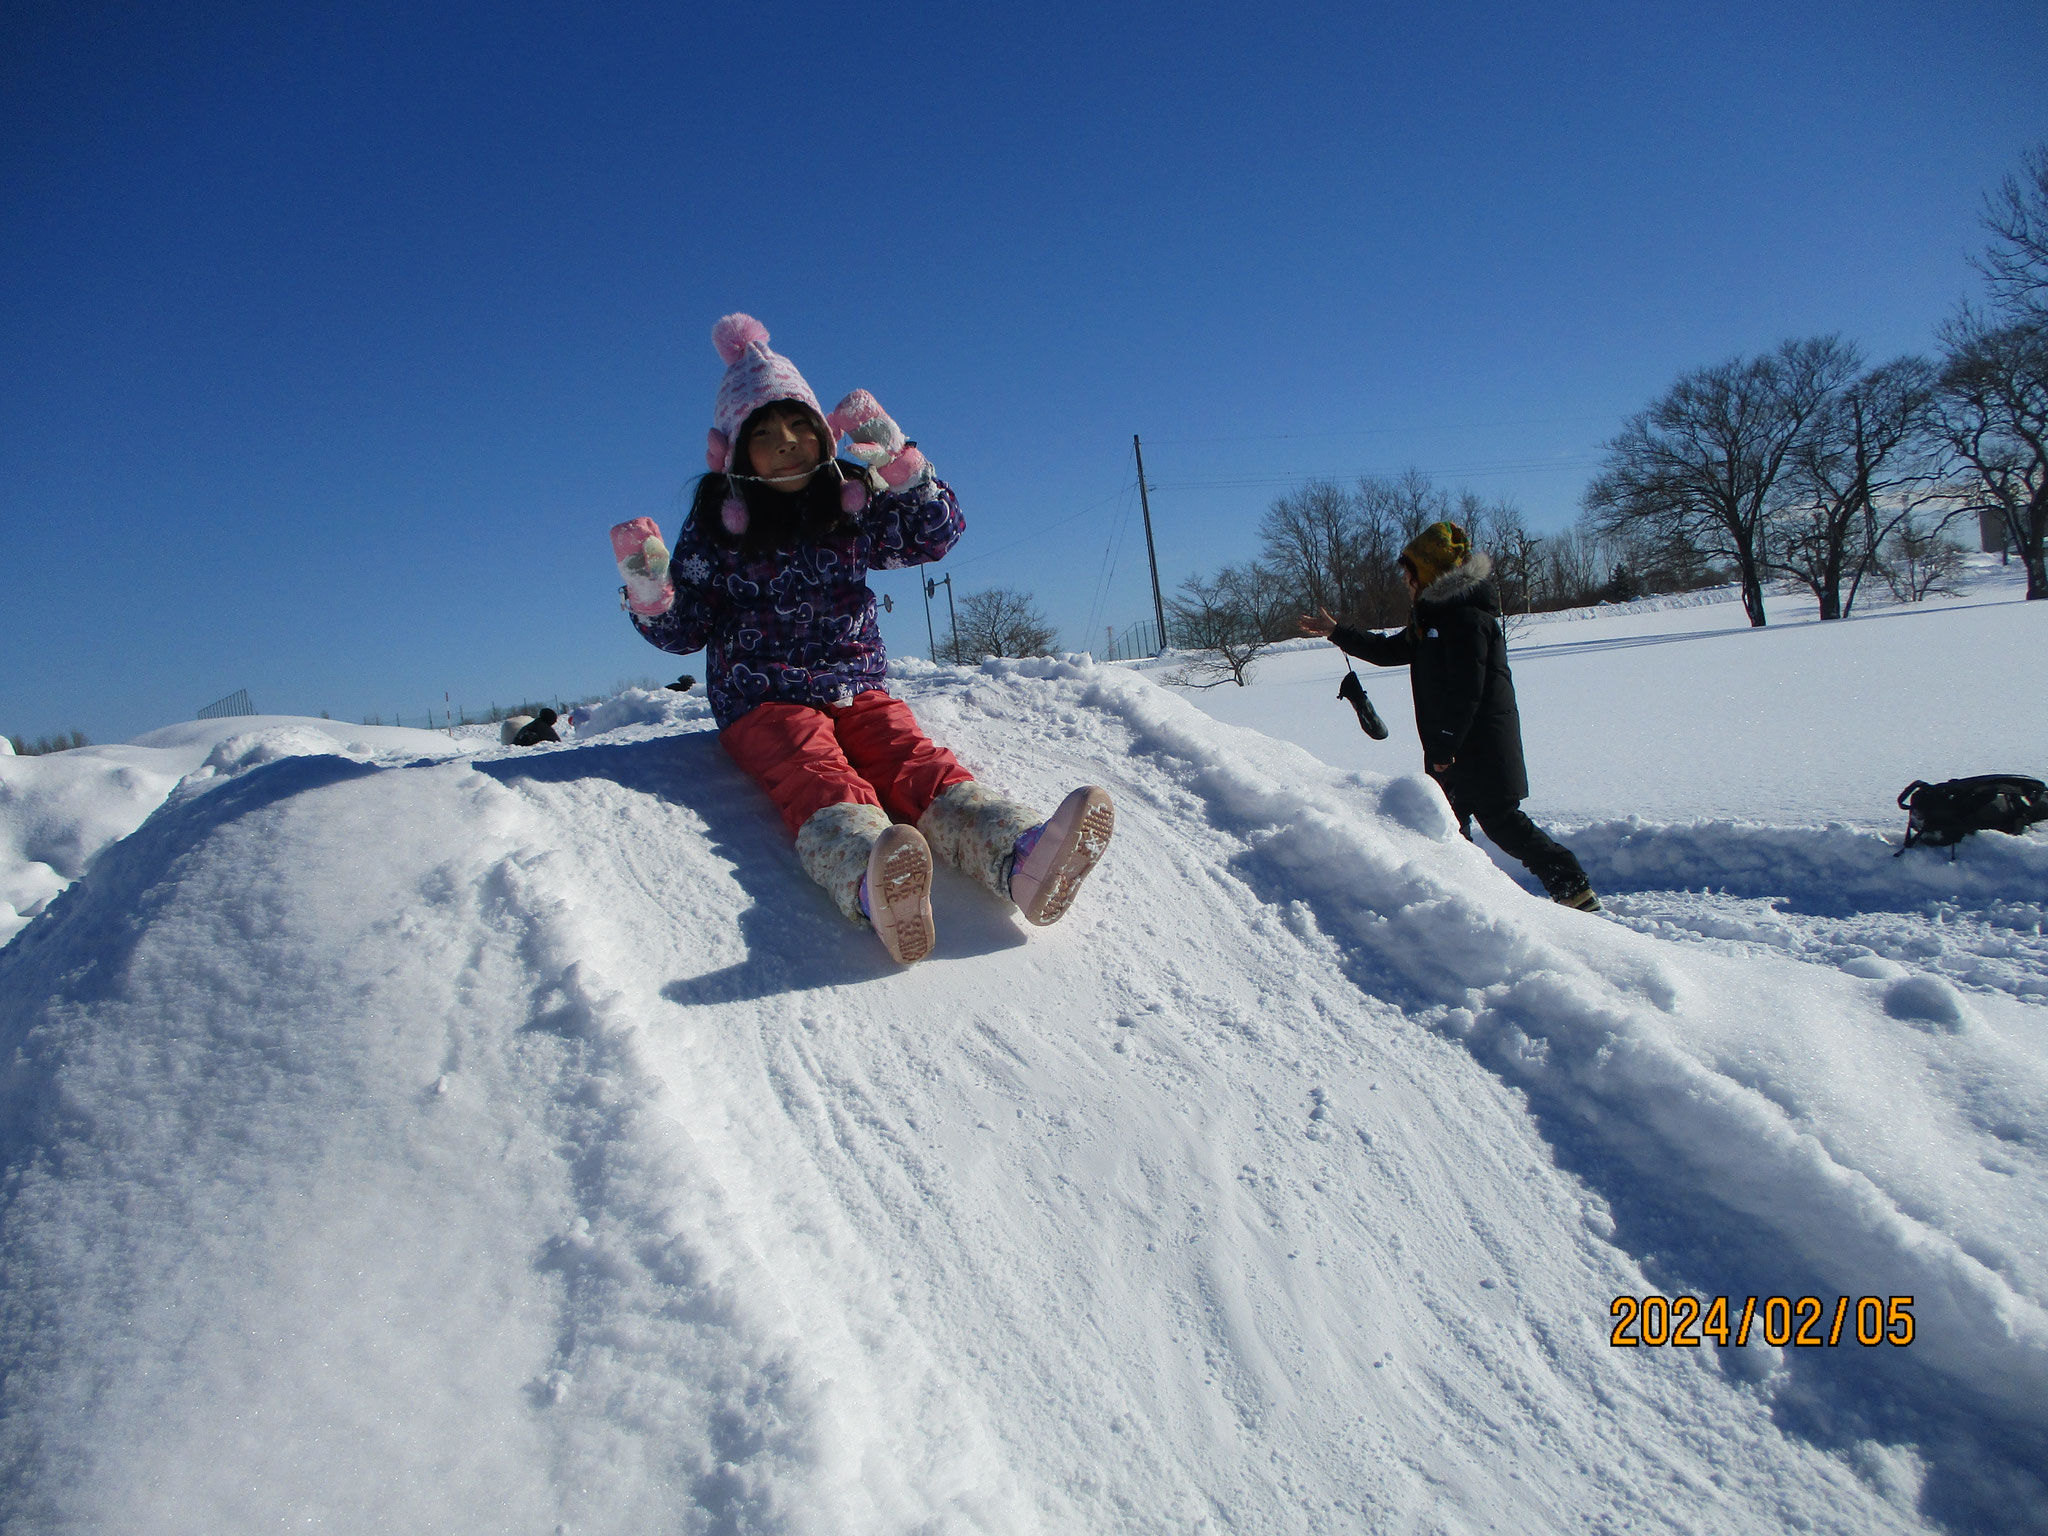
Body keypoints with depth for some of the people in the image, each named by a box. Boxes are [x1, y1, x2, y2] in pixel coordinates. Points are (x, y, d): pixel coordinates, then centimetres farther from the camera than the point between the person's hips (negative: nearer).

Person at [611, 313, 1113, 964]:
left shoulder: (852, 502, 13)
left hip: (857, 687, 3)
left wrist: (897, 459, 0)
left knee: (920, 765, -28)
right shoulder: (717, 524, 6)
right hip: (765, 701, -2)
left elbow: (935, 533, 14)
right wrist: (647, 588, -13)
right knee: (824, 784, -35)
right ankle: (875, 887, -68)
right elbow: (683, 630, 9)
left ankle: (1022, 859, -58)